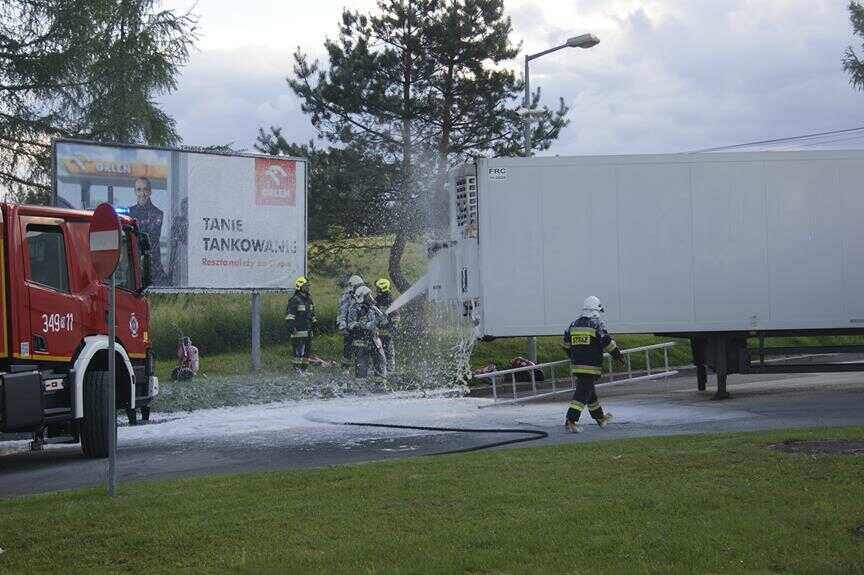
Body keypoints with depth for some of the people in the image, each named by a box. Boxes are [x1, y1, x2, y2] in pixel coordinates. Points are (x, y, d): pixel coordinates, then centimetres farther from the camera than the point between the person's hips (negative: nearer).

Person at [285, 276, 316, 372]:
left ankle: (304, 369, 18)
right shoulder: (295, 300, -9)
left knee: (307, 350, 11)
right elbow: (289, 314, -16)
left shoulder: (309, 299, 18)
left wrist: (314, 322, 28)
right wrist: (290, 325, -24)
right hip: (299, 331, -9)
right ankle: (297, 370, -10)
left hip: (308, 331, 9)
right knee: (299, 351, -12)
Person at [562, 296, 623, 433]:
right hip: (591, 366, -7)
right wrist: (618, 354, 3)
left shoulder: (574, 324, 11)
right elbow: (607, 343, -11)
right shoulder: (597, 324, -9)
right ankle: (571, 421, -16)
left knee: (589, 391, 20)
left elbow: (566, 343, 22)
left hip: (576, 365, 7)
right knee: (582, 393, -8)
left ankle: (600, 417, 36)